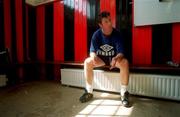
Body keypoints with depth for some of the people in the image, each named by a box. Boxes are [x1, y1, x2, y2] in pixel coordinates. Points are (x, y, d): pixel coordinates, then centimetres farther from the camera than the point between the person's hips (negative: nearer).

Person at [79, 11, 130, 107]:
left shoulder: (117, 34, -17)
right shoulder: (96, 34, -12)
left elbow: (121, 52, -21)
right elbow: (92, 51, -14)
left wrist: (116, 58, -45)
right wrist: (93, 56, -40)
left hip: (114, 58, -1)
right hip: (101, 58, 2)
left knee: (124, 62, -33)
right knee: (87, 62, -24)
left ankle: (123, 93, -18)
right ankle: (89, 92, -9)